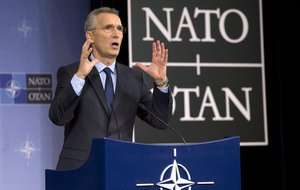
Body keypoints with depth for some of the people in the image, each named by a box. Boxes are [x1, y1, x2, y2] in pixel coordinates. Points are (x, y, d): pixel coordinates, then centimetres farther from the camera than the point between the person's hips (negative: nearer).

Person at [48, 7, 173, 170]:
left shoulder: (134, 77, 10)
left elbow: (160, 121, 5)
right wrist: (80, 76, -25)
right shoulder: (69, 73, 1)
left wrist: (161, 81, -9)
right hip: (79, 171, -3)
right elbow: (57, 117, -14)